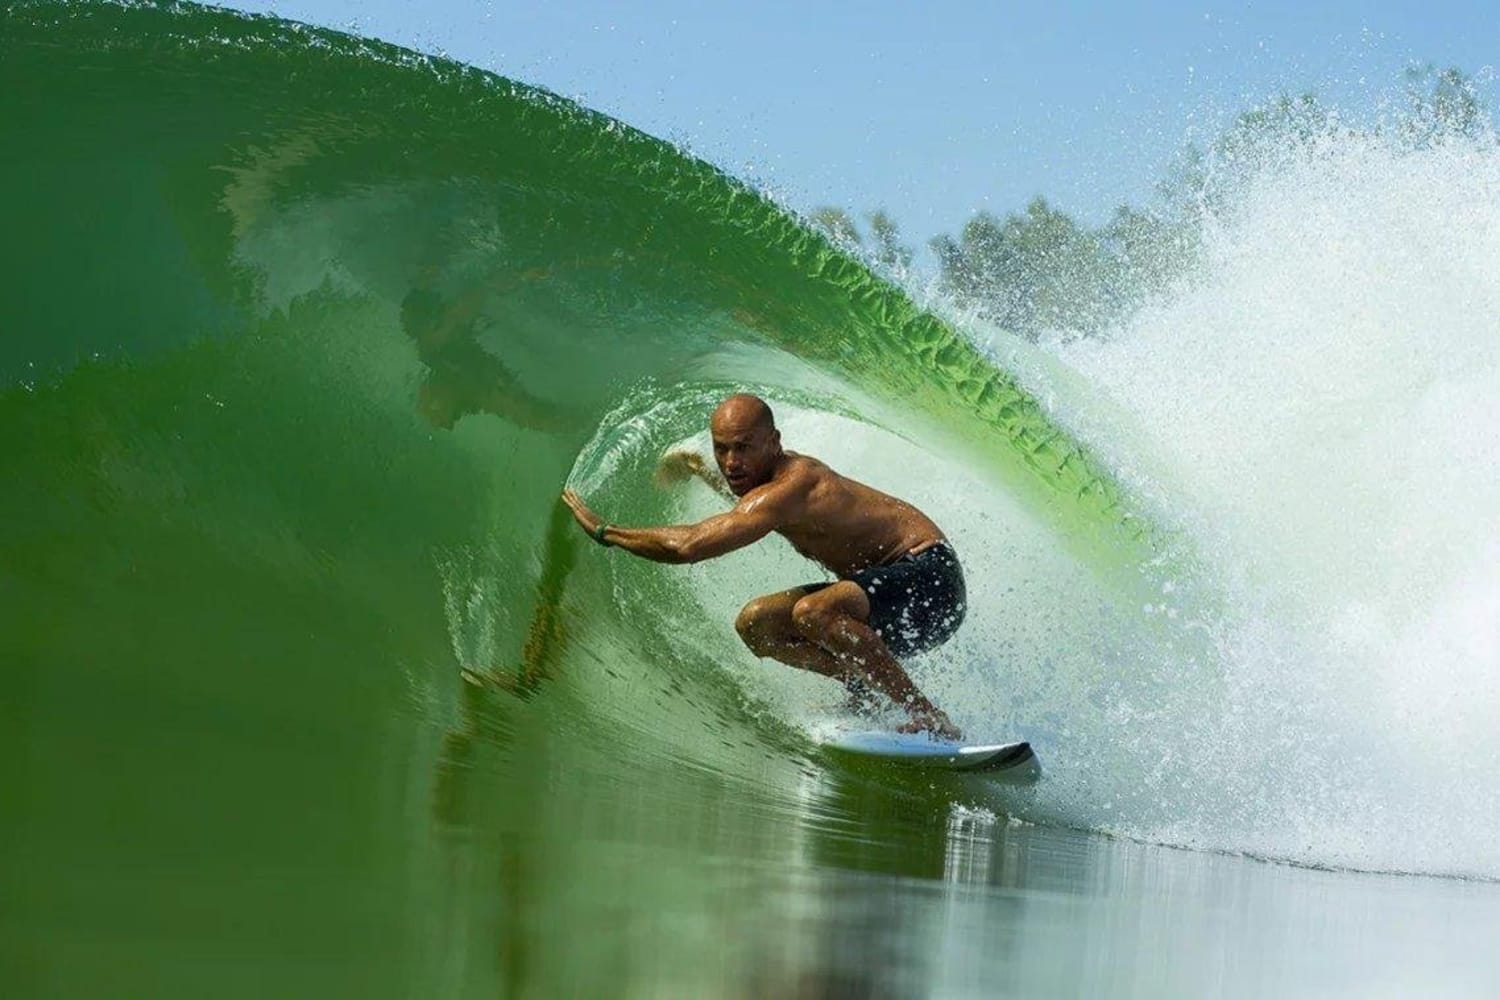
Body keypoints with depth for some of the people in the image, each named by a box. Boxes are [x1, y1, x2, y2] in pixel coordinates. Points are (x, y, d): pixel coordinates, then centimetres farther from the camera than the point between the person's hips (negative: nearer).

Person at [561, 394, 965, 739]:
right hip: (879, 586, 10)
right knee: (755, 624, 3)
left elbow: (689, 545, -33)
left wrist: (602, 531, -22)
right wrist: (702, 472, 31)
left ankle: (929, 719, -25)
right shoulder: (787, 473, 3)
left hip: (928, 574, -10)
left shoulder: (788, 490, -26)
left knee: (814, 613, -36)